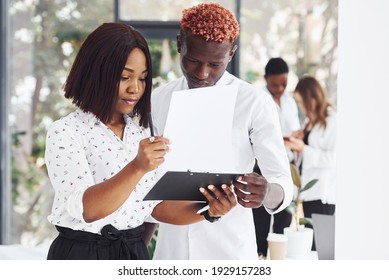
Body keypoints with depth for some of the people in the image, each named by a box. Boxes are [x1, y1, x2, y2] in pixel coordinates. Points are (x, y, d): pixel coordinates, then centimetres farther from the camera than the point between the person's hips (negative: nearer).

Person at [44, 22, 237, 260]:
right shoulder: (65, 132, -12)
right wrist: (137, 167, -37)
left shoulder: (143, 132, 6)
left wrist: (206, 210, -15)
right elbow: (86, 209, -24)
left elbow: (159, 205, 2)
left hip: (135, 252, 5)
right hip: (82, 254, -5)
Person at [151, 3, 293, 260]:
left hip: (229, 250, -3)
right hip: (170, 249, 3)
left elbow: (283, 183, -10)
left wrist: (267, 193, -32)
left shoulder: (255, 103, -8)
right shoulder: (159, 100, 4)